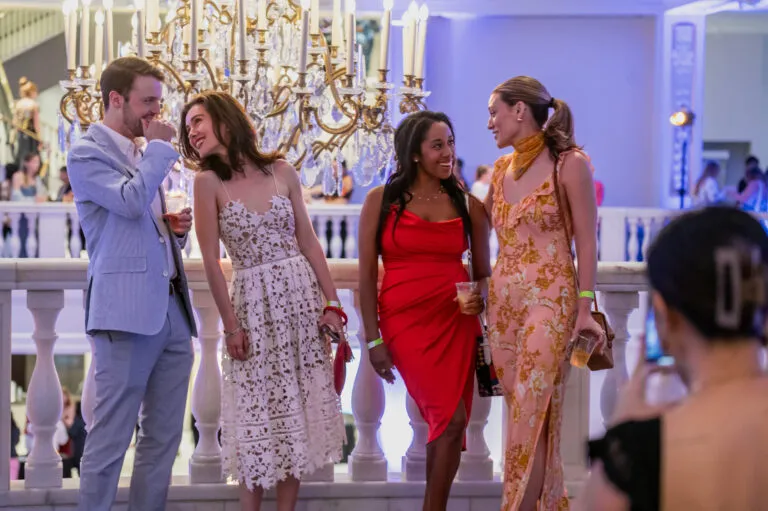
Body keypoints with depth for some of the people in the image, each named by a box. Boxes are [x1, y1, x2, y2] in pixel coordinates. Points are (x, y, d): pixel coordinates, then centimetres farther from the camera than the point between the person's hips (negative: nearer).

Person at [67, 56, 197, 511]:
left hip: (172, 310, 8)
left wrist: (176, 227, 8)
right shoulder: (87, 152, -3)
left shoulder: (144, 154, 20)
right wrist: (160, 147, -6)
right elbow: (131, 201, -20)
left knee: (164, 437, 9)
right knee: (111, 436, -6)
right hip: (127, 311, -8)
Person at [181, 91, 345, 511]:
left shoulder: (282, 172, 2)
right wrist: (230, 324, -8)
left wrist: (332, 303, -1)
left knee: (297, 410, 4)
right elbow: (210, 259, -6)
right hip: (251, 302, -2)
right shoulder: (209, 182, -5)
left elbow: (308, 243, 4)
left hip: (300, 295, 2)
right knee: (257, 413, 2)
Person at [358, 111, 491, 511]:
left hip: (456, 320, 3)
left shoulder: (468, 205, 8)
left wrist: (479, 297, -11)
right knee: (451, 418, -11)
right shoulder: (381, 201, 1)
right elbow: (367, 274, 0)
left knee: (448, 422, 0)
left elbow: (482, 272, 13)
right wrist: (373, 339, -5)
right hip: (405, 319, -3)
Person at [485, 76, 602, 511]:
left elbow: (587, 242, -7)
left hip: (550, 299, -6)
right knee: (523, 410, 8)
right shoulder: (501, 169, 11)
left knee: (530, 413, -10)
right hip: (503, 300, 6)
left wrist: (585, 308, -11)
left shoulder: (569, 164, -7)